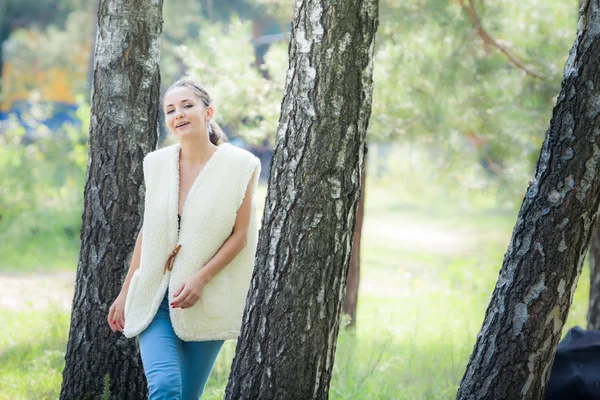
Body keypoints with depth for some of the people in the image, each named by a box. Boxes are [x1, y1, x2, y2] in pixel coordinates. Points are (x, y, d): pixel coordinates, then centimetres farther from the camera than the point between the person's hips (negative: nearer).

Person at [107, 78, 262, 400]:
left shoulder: (239, 166, -4)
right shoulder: (157, 163, 6)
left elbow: (240, 235, -5)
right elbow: (147, 231, 14)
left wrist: (200, 279, -17)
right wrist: (125, 292, 14)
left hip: (205, 301, -2)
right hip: (155, 297, 2)